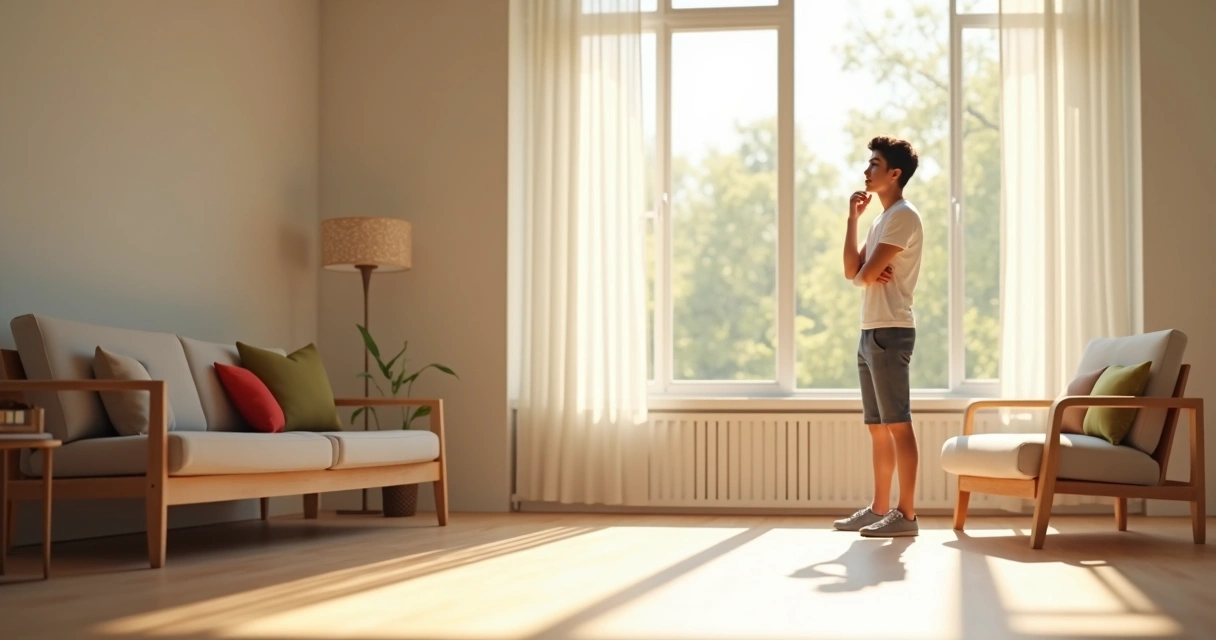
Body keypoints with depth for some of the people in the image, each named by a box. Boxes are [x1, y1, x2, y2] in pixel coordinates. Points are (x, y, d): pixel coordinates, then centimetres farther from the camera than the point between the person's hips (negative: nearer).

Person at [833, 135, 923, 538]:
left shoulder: (903, 216, -10)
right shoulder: (882, 219, 21)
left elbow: (864, 275, -16)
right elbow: (852, 271, 13)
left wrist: (866, 274, 7)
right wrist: (853, 218, 8)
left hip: (890, 332, -10)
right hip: (871, 332, 10)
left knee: (897, 424, -9)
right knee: (877, 426, 11)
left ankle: (906, 515, -8)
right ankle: (879, 509, 17)